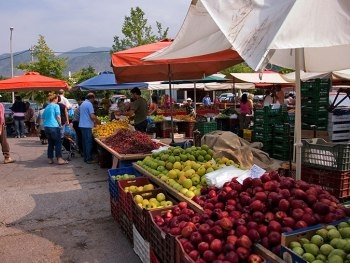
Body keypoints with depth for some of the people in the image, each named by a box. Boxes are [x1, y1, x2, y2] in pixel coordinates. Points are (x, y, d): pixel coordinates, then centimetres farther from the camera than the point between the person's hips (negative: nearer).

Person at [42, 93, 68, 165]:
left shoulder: (46, 107, 17)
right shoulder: (56, 106, -3)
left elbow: (43, 117, 20)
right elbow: (58, 116, -10)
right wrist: (60, 124, 0)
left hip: (46, 127, 7)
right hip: (54, 127, -7)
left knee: (50, 143, 12)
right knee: (58, 143, -3)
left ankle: (50, 159, 14)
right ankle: (59, 159, -5)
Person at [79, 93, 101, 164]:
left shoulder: (83, 104, 18)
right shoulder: (89, 104, -11)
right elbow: (92, 116, -18)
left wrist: (93, 121, 25)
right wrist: (98, 121, -2)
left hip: (82, 125, 9)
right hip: (87, 126, -9)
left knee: (84, 142, 12)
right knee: (89, 142, -5)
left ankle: (85, 157, 17)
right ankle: (89, 159, -3)